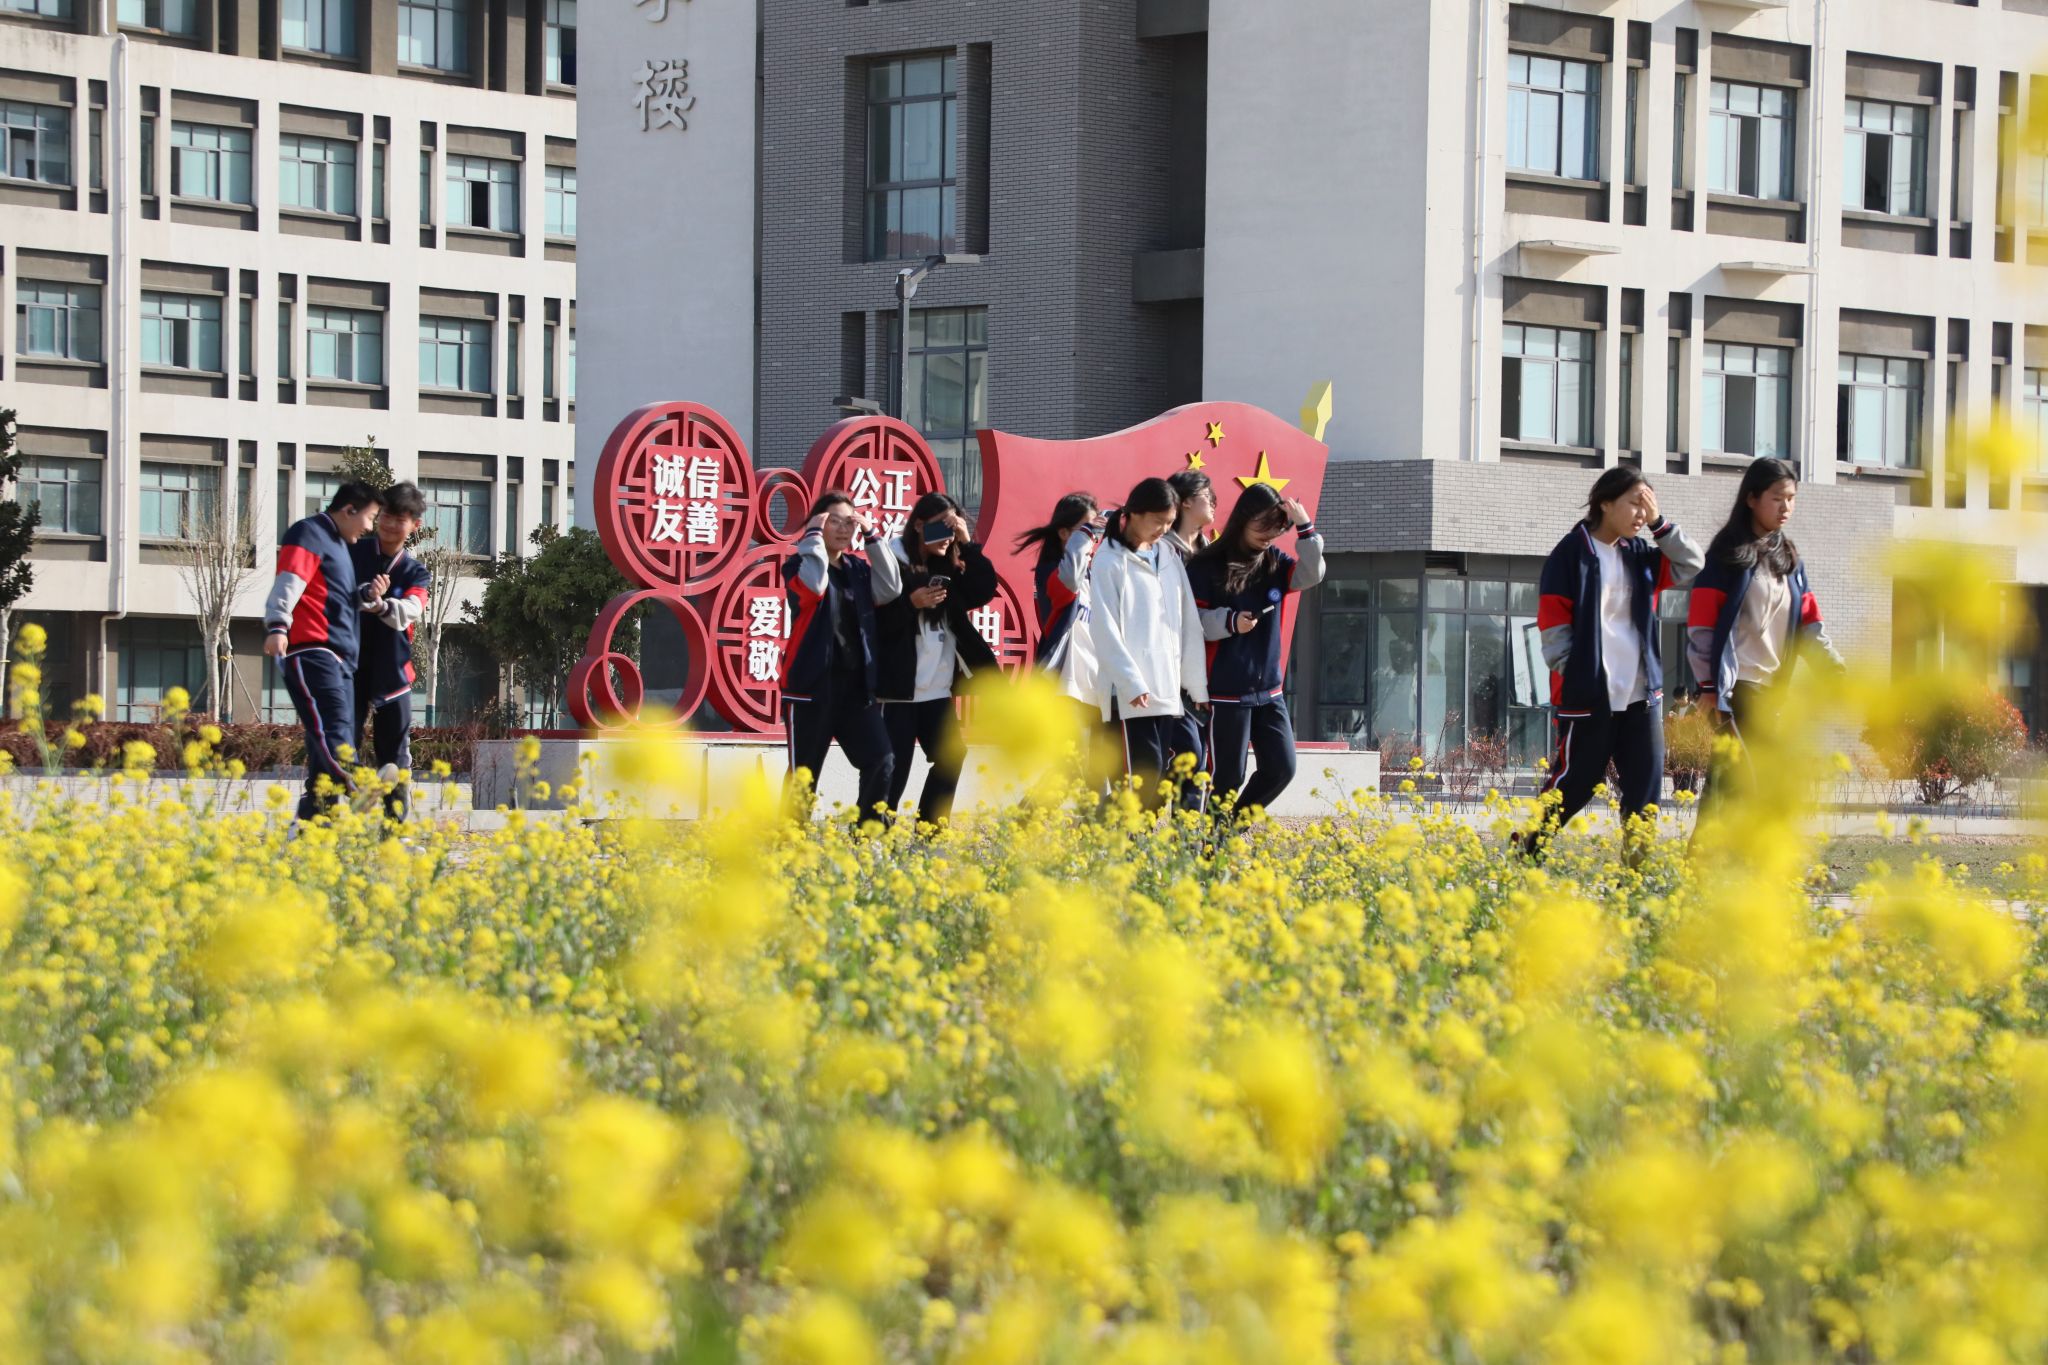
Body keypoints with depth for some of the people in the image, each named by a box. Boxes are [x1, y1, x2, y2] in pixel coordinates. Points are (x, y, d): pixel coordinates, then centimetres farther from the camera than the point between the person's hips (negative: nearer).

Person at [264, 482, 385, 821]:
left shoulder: (339, 545, 28)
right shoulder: (309, 534, -2)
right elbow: (288, 582, -16)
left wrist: (368, 596, 14)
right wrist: (277, 626, -32)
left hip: (339, 657, 10)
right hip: (309, 650, -10)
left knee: (343, 739, 5)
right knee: (334, 731, -22)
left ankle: (311, 821, 6)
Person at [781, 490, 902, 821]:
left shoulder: (859, 570, 13)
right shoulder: (800, 565, -2)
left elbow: (889, 590, -6)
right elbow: (814, 585, -26)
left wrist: (872, 536, -5)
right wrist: (814, 536, -14)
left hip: (856, 685, 5)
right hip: (811, 686, -5)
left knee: (881, 764, -5)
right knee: (804, 774, 1)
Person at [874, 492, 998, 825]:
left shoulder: (946, 567, 11)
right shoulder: (892, 563, -9)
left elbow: (984, 591, 0)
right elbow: (875, 619, -14)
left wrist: (967, 545, -5)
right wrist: (911, 604, -25)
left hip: (938, 688, 7)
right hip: (901, 687, -7)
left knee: (950, 757, 9)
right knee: (895, 766, -9)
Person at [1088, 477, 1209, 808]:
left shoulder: (1169, 558, 14)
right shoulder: (1110, 561, -3)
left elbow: (1189, 625, 14)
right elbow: (1105, 630, -9)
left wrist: (1197, 685, 10)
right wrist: (1133, 683, -17)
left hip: (1168, 691, 6)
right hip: (1130, 694, -6)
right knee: (1142, 777, -11)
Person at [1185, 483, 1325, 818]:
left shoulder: (1274, 562, 7)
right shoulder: (1207, 565, -9)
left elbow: (1311, 575, -5)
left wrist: (1305, 528, -13)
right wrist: (1230, 622, -25)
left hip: (1268, 690, 6)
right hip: (1226, 692, -6)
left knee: (1281, 768, 6)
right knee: (1227, 777, 0)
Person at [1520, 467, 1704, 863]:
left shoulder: (1639, 555, 13)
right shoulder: (1573, 552, -6)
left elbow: (1690, 566, 11)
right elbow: (1553, 621, -8)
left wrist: (1658, 523, 1)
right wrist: (1573, 675, -13)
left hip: (1641, 692, 6)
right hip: (1588, 693, -6)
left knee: (1645, 784, 2)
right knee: (1576, 781, 0)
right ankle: (1525, 851, 16)